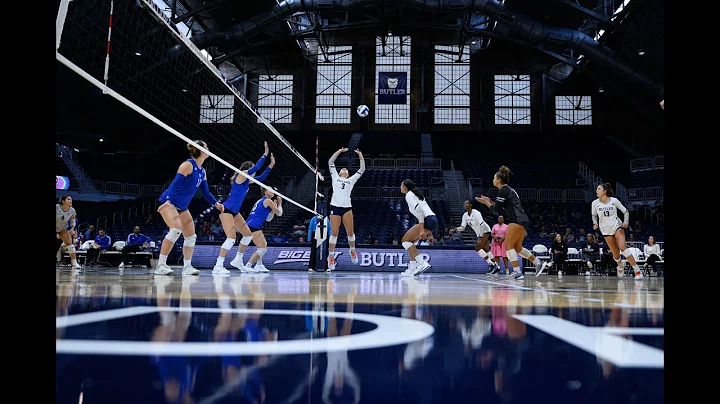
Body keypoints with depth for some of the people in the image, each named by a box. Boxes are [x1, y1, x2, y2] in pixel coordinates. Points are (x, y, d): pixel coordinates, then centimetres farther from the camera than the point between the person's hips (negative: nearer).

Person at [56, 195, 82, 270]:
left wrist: (72, 229, -15)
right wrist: (56, 233, -25)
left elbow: (73, 221, 3)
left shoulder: (72, 210, -15)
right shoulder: (56, 207, -27)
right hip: (56, 229, -2)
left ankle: (74, 263, -16)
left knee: (69, 243, -13)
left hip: (64, 229, 2)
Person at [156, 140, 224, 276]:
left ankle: (187, 267, 16)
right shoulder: (188, 165, -15)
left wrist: (216, 203, 3)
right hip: (169, 202, -9)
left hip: (182, 207, 10)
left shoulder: (202, 171, 11)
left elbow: (206, 192, 16)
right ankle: (160, 265, -21)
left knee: (191, 236, 7)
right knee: (176, 230, -26)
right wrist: (168, 201, -33)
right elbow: (175, 183, -23)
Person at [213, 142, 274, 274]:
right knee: (231, 237, -19)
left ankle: (237, 260, 25)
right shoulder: (241, 176, -11)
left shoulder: (247, 180, 13)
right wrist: (265, 154, -18)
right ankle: (218, 266, -18)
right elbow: (256, 168, -23)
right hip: (226, 210, -10)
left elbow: (261, 178, 22)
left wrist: (271, 165, 16)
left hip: (234, 212, 10)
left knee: (248, 234, 13)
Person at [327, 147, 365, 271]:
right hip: (335, 206, -1)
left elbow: (362, 169, 16)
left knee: (350, 232, 1)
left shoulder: (351, 180, 20)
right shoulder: (335, 177, 17)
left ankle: (353, 251, 25)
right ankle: (331, 257, 5)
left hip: (347, 207, 1)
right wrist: (340, 151, 8)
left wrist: (360, 156, 10)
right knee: (334, 233, -4)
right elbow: (330, 162, 12)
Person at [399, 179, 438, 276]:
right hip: (433, 220, 9)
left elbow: (418, 209, -17)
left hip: (428, 221, -9)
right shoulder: (416, 194, 26)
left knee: (405, 240, -3)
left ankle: (422, 263, -14)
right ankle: (412, 269, 10)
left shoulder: (409, 195, -2)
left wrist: (421, 228, -20)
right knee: (410, 241, 16)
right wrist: (429, 232, 27)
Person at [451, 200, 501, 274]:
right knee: (486, 250, 10)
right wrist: (455, 229, -17)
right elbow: (462, 227, 2)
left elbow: (482, 225, -27)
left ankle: (491, 264, -12)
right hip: (479, 233, 8)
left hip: (485, 231, -8)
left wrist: (480, 237, -31)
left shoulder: (475, 213, -22)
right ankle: (496, 266, 19)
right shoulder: (465, 215, 1)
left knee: (477, 248, -18)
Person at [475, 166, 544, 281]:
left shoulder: (503, 190, -9)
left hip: (517, 220, -10)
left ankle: (517, 272, -15)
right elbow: (501, 207, 22)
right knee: (517, 247, 18)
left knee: (508, 246, -9)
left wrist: (486, 202, 6)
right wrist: (489, 202, 18)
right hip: (523, 221, 10)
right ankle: (538, 264, 24)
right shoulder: (508, 189, 20)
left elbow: (496, 210, -9)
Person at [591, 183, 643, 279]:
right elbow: (594, 215, 12)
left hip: (617, 226, -2)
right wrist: (595, 223, -7)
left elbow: (625, 211, 0)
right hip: (606, 230, 2)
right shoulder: (595, 203, -4)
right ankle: (620, 265, 40)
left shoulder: (614, 200, -8)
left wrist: (626, 222, -15)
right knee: (615, 255, 3)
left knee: (622, 248, -23)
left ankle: (637, 271, -18)